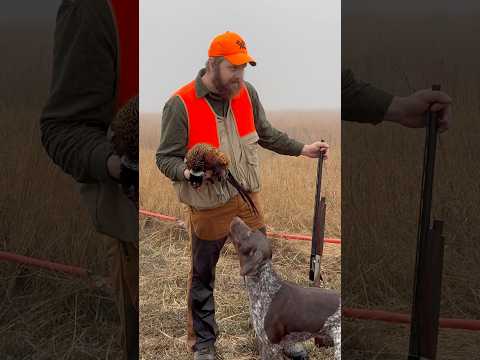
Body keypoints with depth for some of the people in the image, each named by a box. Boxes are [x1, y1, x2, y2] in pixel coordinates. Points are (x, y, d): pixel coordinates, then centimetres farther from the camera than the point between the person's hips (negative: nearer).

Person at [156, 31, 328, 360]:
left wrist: (301, 149, 10)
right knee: (203, 278, 13)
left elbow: (265, 133, 15)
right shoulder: (181, 104, -17)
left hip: (249, 199, 5)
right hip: (209, 207, -4)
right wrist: (186, 172, -32)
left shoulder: (247, 92, -1)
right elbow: (166, 158, -11)